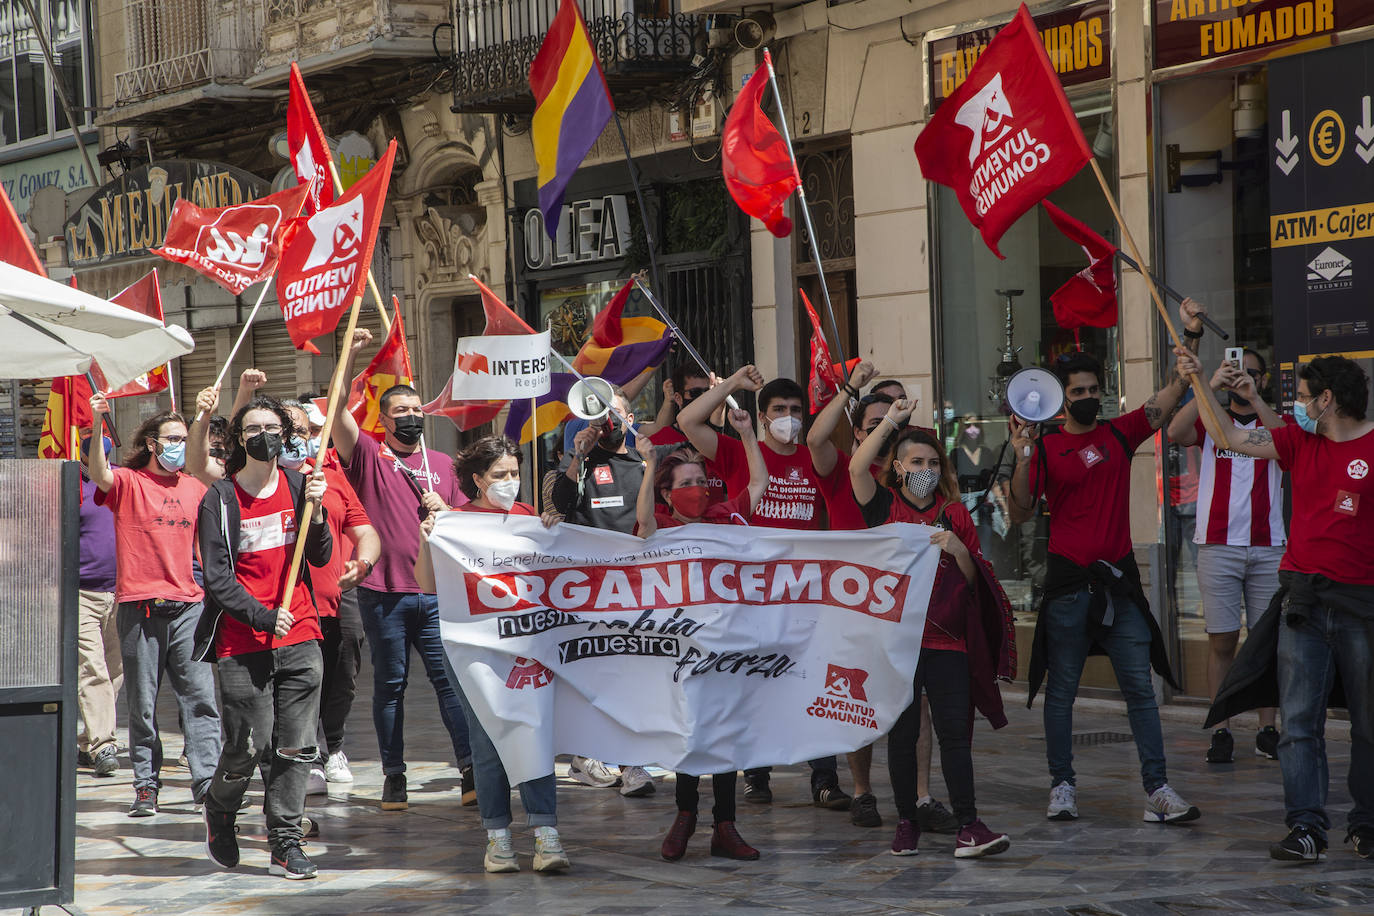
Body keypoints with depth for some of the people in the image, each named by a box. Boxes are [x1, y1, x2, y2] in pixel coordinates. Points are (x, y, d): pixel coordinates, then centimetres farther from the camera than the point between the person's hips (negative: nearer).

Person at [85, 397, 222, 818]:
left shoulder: (195, 487, 13)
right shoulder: (127, 483, 1)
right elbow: (98, 474, -21)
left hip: (188, 604, 3)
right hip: (139, 605, -3)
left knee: (200, 696, -5)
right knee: (141, 701, 3)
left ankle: (207, 780, -6)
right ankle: (145, 786, 8)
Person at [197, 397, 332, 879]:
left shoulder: (298, 486, 10)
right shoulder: (220, 499, -2)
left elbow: (320, 558, 8)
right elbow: (217, 576, -5)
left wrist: (314, 510, -8)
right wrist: (263, 616, -14)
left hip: (299, 639, 3)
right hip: (243, 642, -3)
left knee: (296, 747, 0)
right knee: (249, 745, -3)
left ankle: (285, 844, 8)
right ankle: (219, 808, 27)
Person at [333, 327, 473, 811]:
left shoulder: (441, 463, 15)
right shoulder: (369, 455, 4)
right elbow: (337, 410, -11)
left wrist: (444, 510, -2)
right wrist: (351, 354, -20)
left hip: (435, 592, 2)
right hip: (383, 593, -2)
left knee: (450, 678, -3)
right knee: (390, 683, 5)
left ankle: (472, 768, -6)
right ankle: (393, 775, 11)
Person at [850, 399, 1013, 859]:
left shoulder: (955, 513, 10)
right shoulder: (884, 506, 4)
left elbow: (974, 579, 8)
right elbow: (857, 468, -15)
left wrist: (958, 549, -12)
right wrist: (891, 421, -15)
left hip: (947, 638, 1)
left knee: (955, 731, -5)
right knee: (902, 734, 5)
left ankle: (968, 828, -9)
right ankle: (906, 823, 15)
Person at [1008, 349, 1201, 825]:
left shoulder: (1120, 434, 8)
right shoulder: (1045, 448, 0)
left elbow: (1166, 402, -3)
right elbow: (1020, 514, -5)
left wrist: (1185, 370, -19)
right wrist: (1022, 459, -17)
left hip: (1119, 579, 2)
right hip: (1068, 583, -2)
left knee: (1140, 687, -1)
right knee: (1061, 691, 4)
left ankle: (1158, 790, -2)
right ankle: (1062, 786, 14)